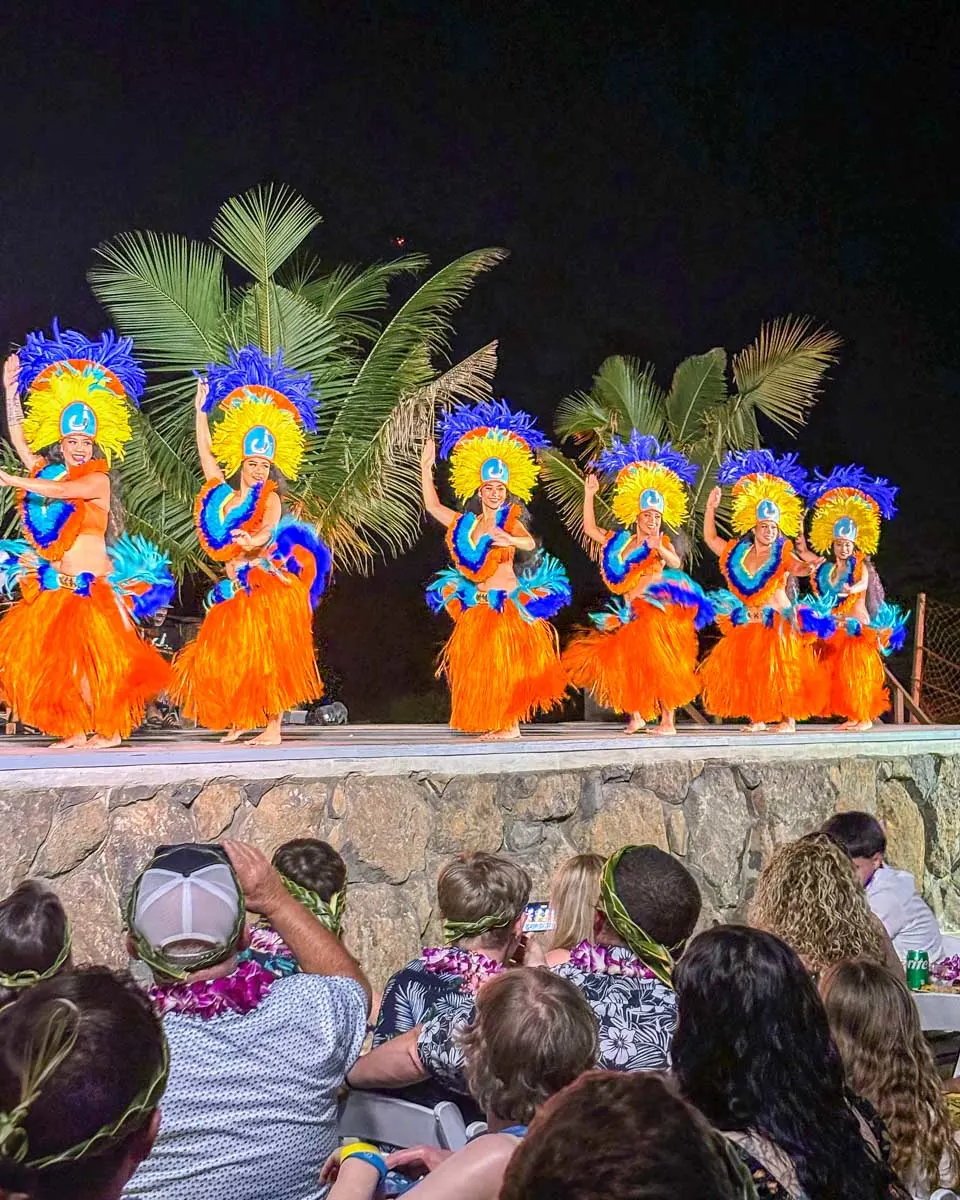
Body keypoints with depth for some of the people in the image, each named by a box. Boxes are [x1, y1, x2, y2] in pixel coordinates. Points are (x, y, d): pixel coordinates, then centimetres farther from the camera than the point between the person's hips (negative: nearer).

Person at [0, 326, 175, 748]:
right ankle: (77, 729, 11)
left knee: (90, 656, -6)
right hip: (54, 586, 6)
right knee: (53, 657, 4)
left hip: (92, 586, -6)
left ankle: (110, 728, 3)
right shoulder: (47, 471, 10)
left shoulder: (98, 480, -5)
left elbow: (61, 491, -21)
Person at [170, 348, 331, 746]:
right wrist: (201, 408, 21)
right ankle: (239, 720, 15)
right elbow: (206, 451, 15)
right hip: (236, 589, 5)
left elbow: (270, 528, -23)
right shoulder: (222, 493, 9)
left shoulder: (269, 499, -3)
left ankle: (272, 727, -6)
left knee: (268, 657, -7)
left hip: (269, 585, -5)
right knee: (227, 657, 4)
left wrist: (255, 540, -45)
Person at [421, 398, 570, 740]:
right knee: (481, 665, 4)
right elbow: (432, 505, 15)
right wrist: (426, 467, 11)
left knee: (505, 662, -3)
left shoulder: (511, 520, -4)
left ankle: (511, 724, 3)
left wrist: (510, 540, -47)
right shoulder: (464, 523, 10)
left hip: (508, 602, -5)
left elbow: (530, 543, -24)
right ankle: (496, 723, 10)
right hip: (477, 605, 5)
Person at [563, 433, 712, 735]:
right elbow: (590, 528, 10)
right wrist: (589, 495, 6)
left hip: (659, 610, -4)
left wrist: (660, 550, -34)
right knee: (630, 664, 6)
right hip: (632, 613, 4)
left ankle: (667, 719, -7)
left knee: (662, 665, -7)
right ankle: (637, 716, 15)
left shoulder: (663, 542, 4)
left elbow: (677, 563, -15)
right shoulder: (620, 541, 12)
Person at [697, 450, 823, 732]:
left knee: (779, 669, -8)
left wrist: (808, 567, -44)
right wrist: (711, 508, 6)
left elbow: (797, 568, -21)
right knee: (747, 669, 0)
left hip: (778, 622, -4)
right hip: (748, 624, 4)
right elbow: (709, 538, 14)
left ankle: (788, 718, -2)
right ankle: (757, 718, 8)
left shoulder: (783, 555, -3)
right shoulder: (737, 553, 7)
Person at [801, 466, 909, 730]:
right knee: (837, 673, 5)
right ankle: (851, 716, 12)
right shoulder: (825, 566, 8)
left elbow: (864, 583, -27)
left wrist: (853, 589, -49)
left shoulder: (860, 565, -6)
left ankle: (866, 717, 0)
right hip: (834, 628, 5)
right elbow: (802, 551, 15)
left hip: (857, 626, -5)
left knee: (858, 673, -6)